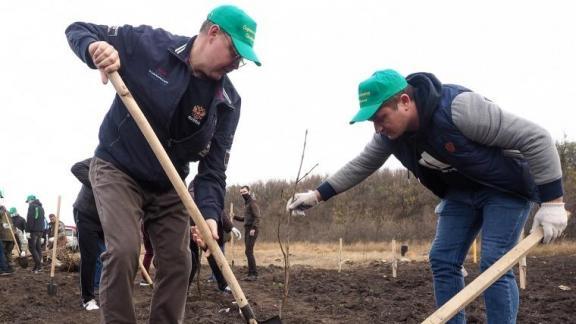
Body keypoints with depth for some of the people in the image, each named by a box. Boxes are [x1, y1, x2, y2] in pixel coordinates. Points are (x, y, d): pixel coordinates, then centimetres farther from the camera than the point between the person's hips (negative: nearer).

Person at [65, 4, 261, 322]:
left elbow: (213, 165, -11)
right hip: (117, 169, -4)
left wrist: (209, 212, -28)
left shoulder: (227, 101, -11)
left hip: (168, 185, 4)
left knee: (177, 261, 1)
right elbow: (78, 30, -10)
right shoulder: (148, 44, -19)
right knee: (124, 251, -20)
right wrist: (94, 47, -34)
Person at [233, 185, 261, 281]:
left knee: (248, 251, -14)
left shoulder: (253, 202, -7)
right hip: (247, 229, 9)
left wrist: (253, 228, -25)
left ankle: (254, 274, -13)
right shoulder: (246, 203, 21)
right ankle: (251, 273, 8)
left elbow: (257, 217, -17)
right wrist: (235, 217, 19)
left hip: (252, 230, -9)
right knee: (248, 252, 7)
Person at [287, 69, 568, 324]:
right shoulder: (391, 134, -13)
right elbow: (360, 166, 6)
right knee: (442, 260, -1)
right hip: (461, 192, 7)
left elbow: (536, 138, -31)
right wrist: (317, 195, 1)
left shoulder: (459, 107, -35)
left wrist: (551, 202, -31)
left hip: (504, 188, -7)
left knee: (494, 265, -16)